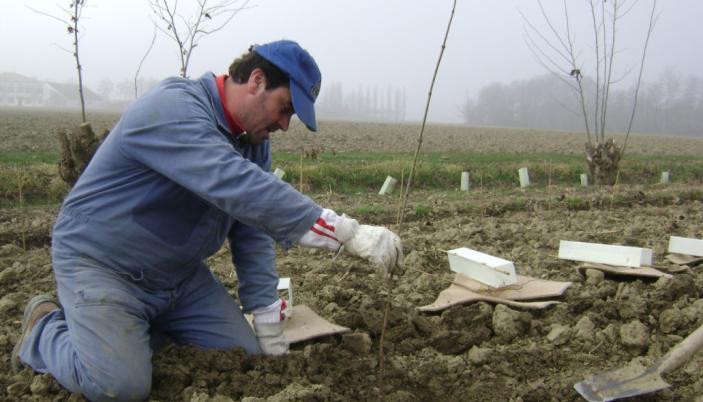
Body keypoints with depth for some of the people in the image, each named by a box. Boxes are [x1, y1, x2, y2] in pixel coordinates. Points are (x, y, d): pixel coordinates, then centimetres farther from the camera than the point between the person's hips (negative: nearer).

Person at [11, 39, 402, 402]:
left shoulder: (253, 140, 0)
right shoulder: (173, 109, -26)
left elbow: (253, 228, -3)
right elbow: (238, 188, -41)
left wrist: (269, 325, -9)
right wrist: (349, 232, -44)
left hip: (182, 274, 7)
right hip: (101, 263, -7)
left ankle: (143, 328, 22)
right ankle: (46, 329, 10)